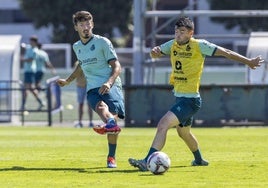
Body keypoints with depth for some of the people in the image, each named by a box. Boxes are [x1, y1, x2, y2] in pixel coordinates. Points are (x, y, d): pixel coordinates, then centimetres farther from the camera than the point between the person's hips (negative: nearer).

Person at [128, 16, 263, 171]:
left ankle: (147, 161, -29)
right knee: (184, 132, 26)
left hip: (191, 99, -9)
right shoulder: (173, 45, 5)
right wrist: (154, 52, -10)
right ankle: (199, 160, 51)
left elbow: (225, 52, -10)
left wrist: (249, 62, -8)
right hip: (179, 97, 9)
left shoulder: (199, 46, -14)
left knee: (163, 124, -24)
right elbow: (155, 53, 16)